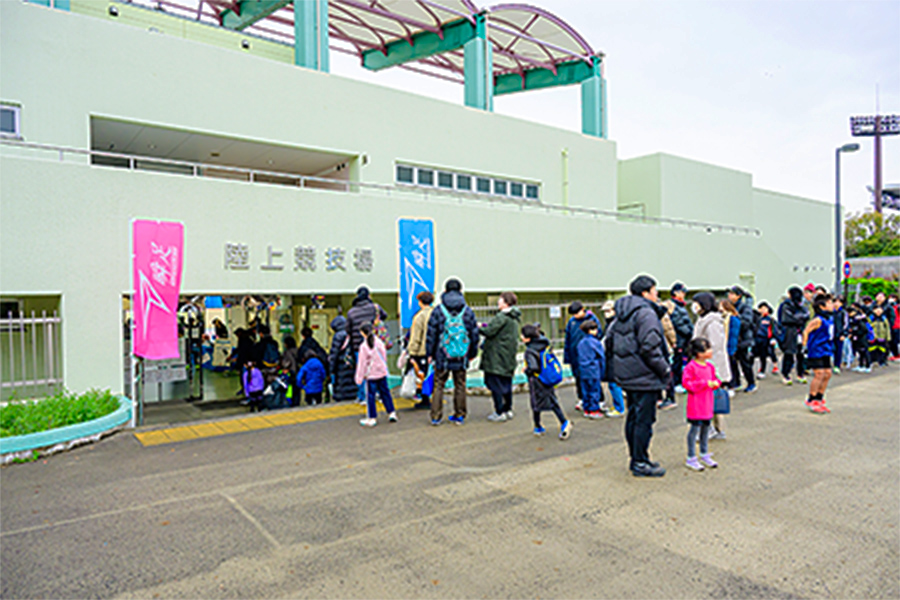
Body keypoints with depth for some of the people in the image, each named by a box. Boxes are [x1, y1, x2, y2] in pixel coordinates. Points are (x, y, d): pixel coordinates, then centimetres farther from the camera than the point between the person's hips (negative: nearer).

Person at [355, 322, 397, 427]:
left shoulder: (364, 346, -15)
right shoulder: (379, 342, -3)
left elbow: (362, 363, -11)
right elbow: (384, 356, 7)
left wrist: (359, 378, -2)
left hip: (370, 375, -4)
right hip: (382, 372, 5)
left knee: (370, 396, 4)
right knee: (385, 392, 15)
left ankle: (372, 418, 10)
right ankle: (392, 413, 19)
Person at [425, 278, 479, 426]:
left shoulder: (438, 311, -6)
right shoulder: (468, 311, 1)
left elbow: (431, 334, -4)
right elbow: (474, 334, 6)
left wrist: (430, 354, 6)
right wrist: (472, 354, 17)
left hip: (442, 357, -2)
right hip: (461, 358, 2)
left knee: (439, 386, 8)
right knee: (460, 386, 12)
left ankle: (436, 416, 10)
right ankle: (460, 416, 20)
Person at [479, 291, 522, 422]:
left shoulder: (501, 317, -17)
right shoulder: (514, 318, 12)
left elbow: (489, 331, -19)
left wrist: (478, 329, -1)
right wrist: (486, 327, 14)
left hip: (496, 357, -9)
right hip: (509, 357, 9)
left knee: (495, 384, -1)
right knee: (506, 384, 16)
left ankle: (500, 413, 1)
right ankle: (508, 410, 23)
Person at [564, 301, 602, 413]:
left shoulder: (592, 319, -6)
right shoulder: (571, 321, 3)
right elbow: (568, 340, 9)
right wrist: (567, 357, 8)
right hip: (575, 355, 3)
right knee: (579, 378, 11)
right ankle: (581, 399, 25)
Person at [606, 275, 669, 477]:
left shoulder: (623, 314, 13)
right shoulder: (646, 313, -16)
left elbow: (610, 338, 19)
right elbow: (650, 347, -22)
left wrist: (614, 366, 22)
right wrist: (665, 370, -12)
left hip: (626, 375, 10)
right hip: (644, 376, -10)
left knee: (633, 417, 17)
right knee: (644, 419, -1)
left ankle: (635, 458, 28)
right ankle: (640, 463, 7)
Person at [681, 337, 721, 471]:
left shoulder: (710, 366, 7)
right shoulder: (691, 367, -17)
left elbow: (714, 378, 20)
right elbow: (687, 384, -20)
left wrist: (715, 383, -4)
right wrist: (705, 383, -20)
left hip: (707, 403, 8)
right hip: (696, 404, -8)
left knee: (706, 427, 16)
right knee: (695, 428, -3)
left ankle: (704, 455, 31)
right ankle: (691, 458, 8)